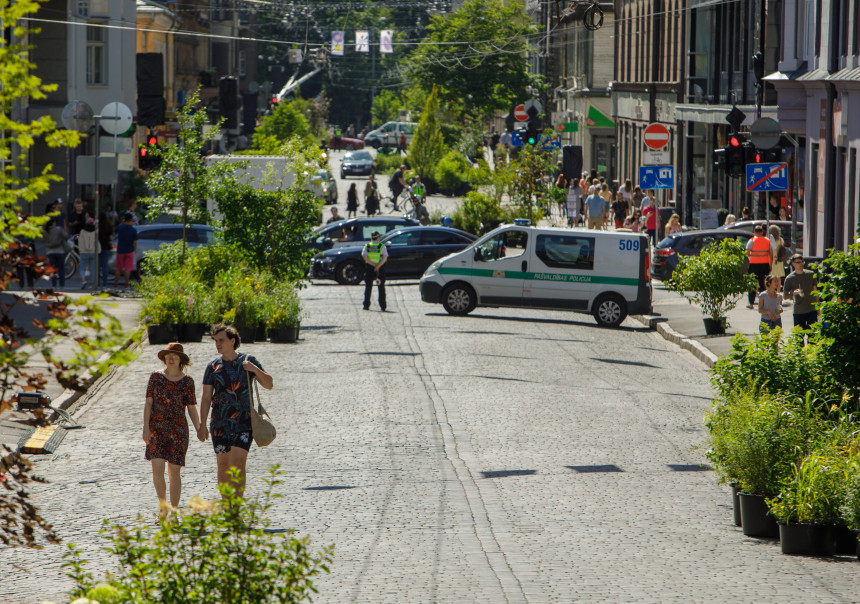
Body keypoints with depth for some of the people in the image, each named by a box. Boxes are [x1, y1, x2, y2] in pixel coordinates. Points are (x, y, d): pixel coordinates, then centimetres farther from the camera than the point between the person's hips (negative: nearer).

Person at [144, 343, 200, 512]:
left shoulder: (187, 381, 3)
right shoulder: (156, 377, 5)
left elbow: (192, 408, 5)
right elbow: (148, 403, 3)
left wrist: (199, 430, -4)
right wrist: (146, 428, -5)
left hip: (178, 429, 0)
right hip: (157, 428, 0)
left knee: (174, 472, 2)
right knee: (157, 470, -12)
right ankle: (163, 505, 8)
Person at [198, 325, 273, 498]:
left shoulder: (248, 361, 2)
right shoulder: (213, 366, 4)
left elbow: (269, 385, 2)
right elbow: (206, 397, 4)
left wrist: (255, 369, -16)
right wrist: (202, 425, -3)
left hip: (244, 423, -2)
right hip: (220, 424, 2)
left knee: (238, 464, -13)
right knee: (223, 465, 4)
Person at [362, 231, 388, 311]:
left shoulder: (367, 246, 3)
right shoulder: (382, 246, -1)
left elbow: (364, 257, -10)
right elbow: (385, 257, -15)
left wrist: (373, 265, -13)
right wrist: (378, 266, -19)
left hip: (369, 268, 1)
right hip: (380, 268, -1)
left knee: (368, 287, 8)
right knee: (381, 288, 7)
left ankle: (366, 305, 3)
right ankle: (383, 306, 4)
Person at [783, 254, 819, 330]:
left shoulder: (810, 275, 4)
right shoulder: (789, 278, -2)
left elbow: (815, 291, 14)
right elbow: (785, 295, -1)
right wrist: (793, 293, -22)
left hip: (812, 310, 1)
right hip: (798, 312, -1)